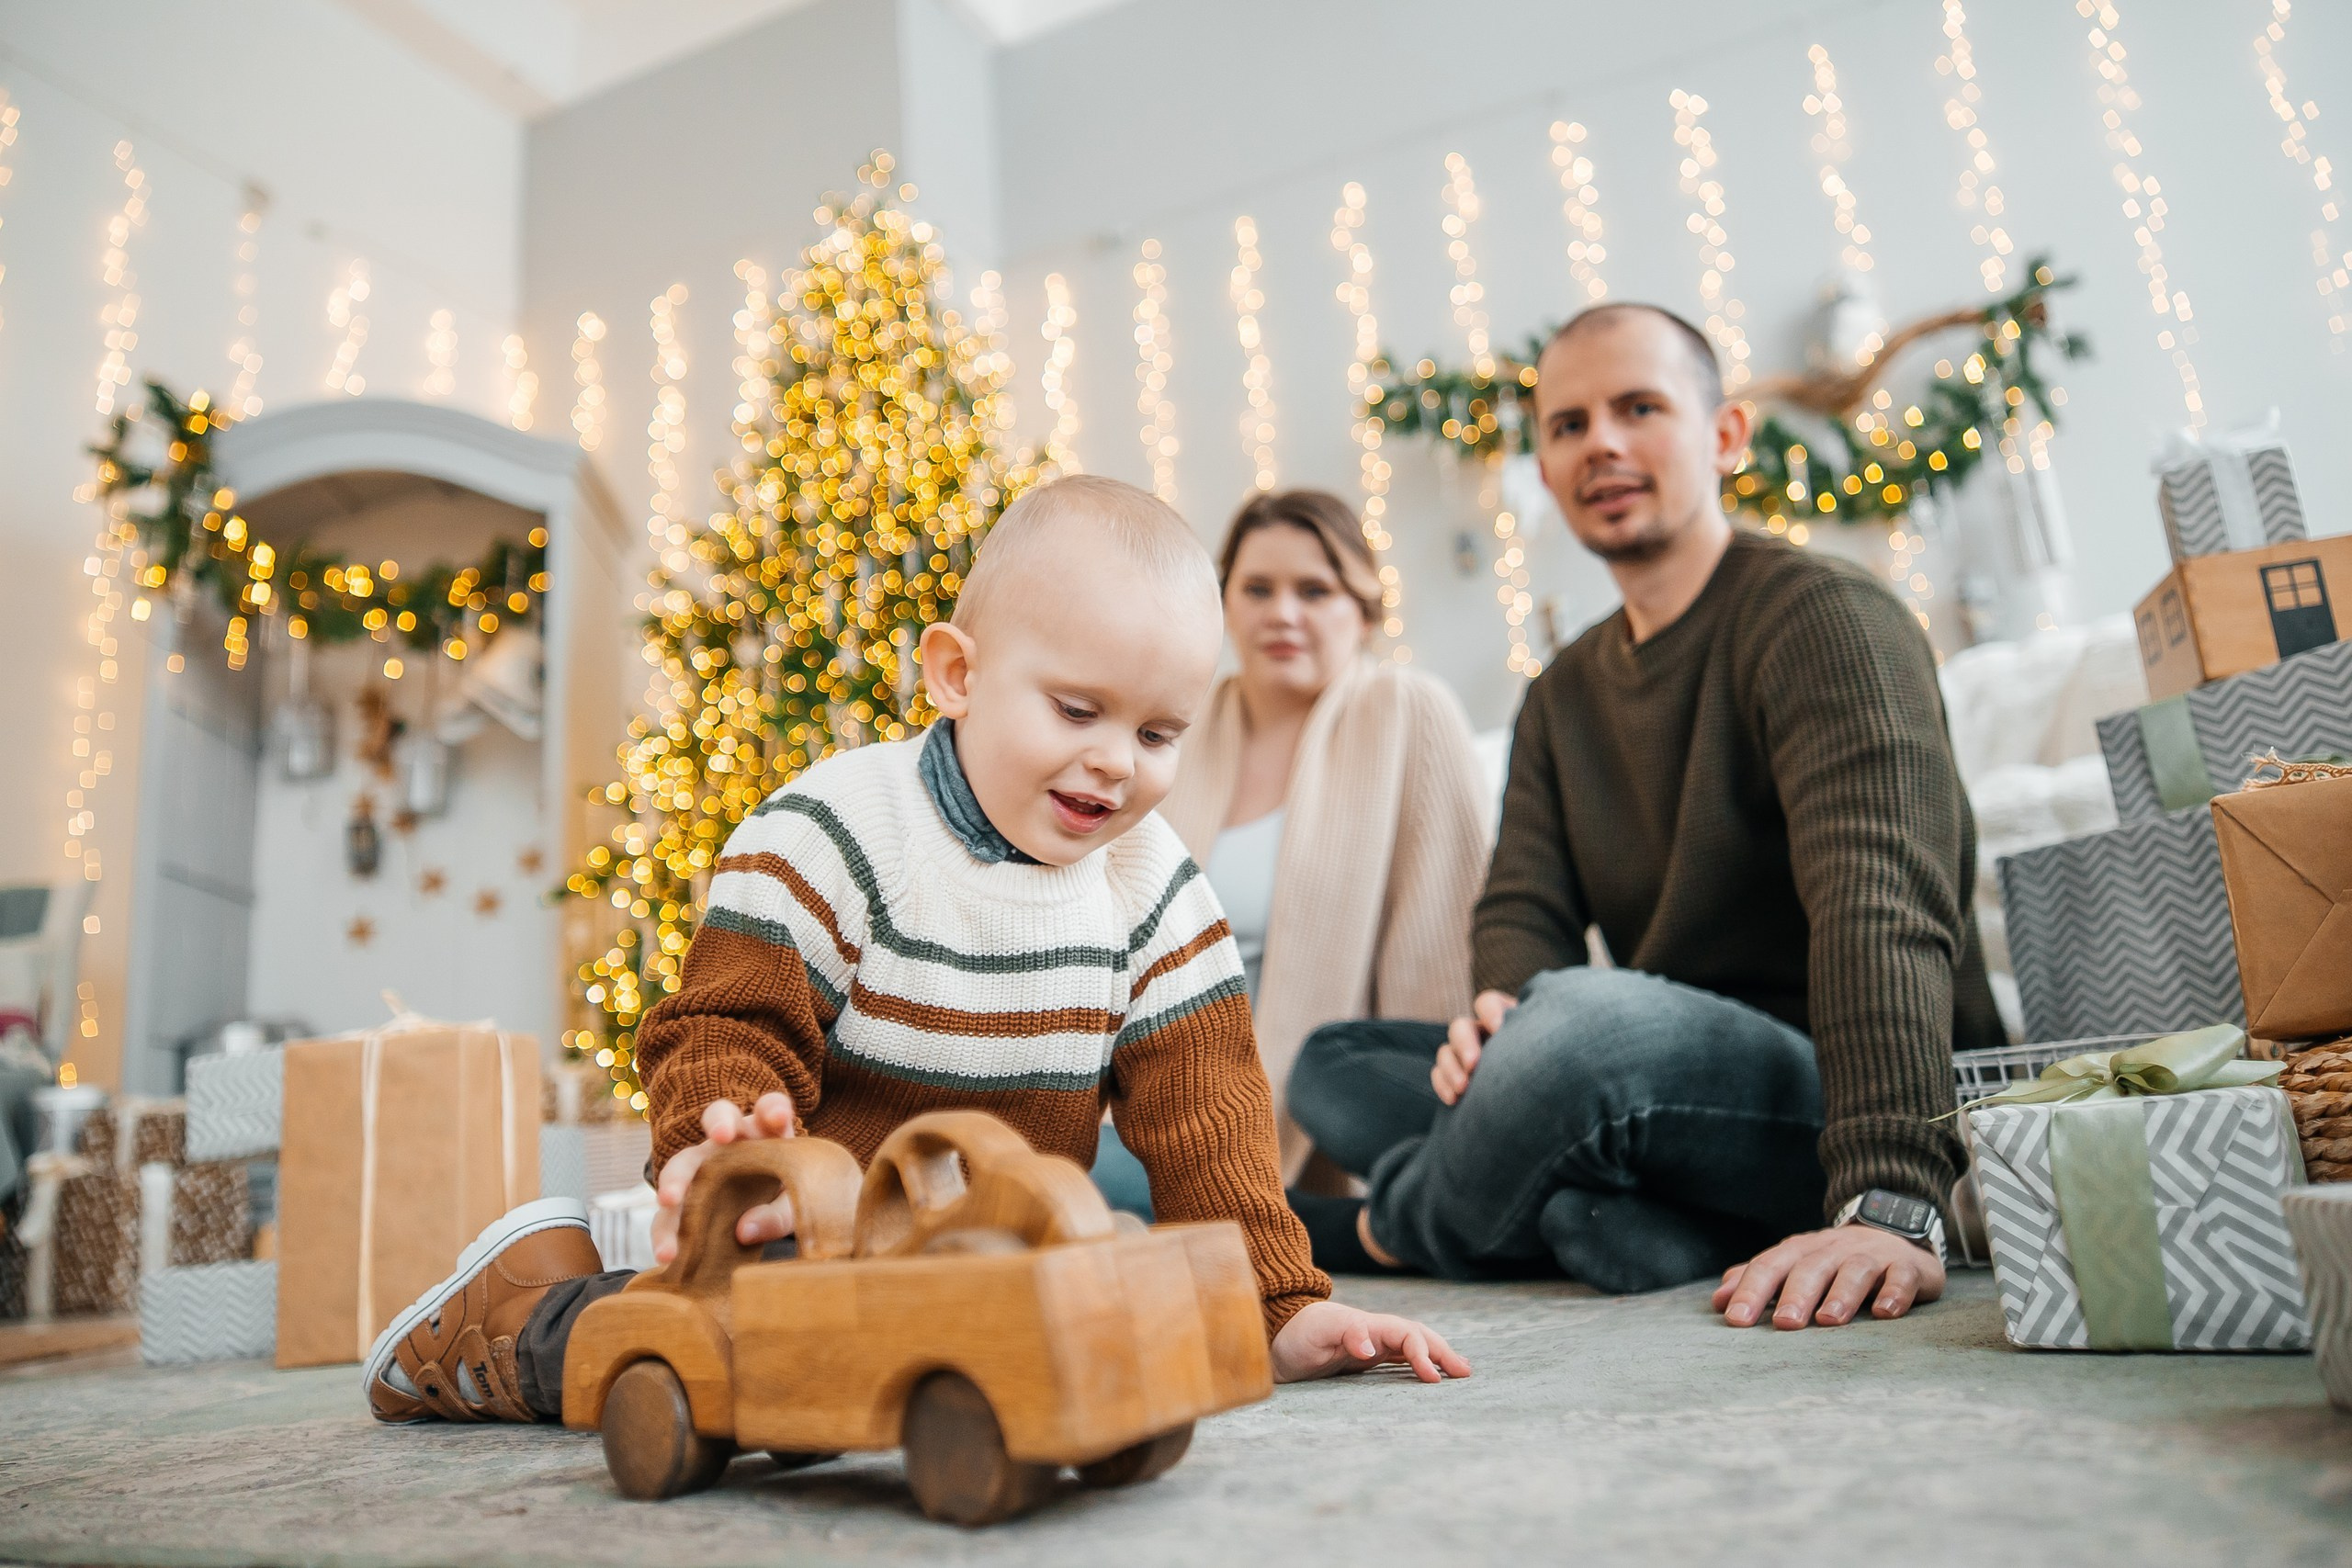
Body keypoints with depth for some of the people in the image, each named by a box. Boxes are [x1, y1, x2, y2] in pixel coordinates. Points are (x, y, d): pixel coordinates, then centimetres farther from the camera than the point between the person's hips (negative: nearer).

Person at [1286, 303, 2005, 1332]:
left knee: (1588, 1019, -36)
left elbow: (1883, 907, -26)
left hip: (1835, 1101, -7)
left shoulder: (1822, 616, -11)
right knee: (1333, 1062, 2)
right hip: (1670, 1090, 8)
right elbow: (1524, 907, 4)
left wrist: (1893, 1205, -37)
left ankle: (1398, 1230, -5)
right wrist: (1499, 1016, -21)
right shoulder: (1563, 696, 15)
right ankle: (1637, 1225, -19)